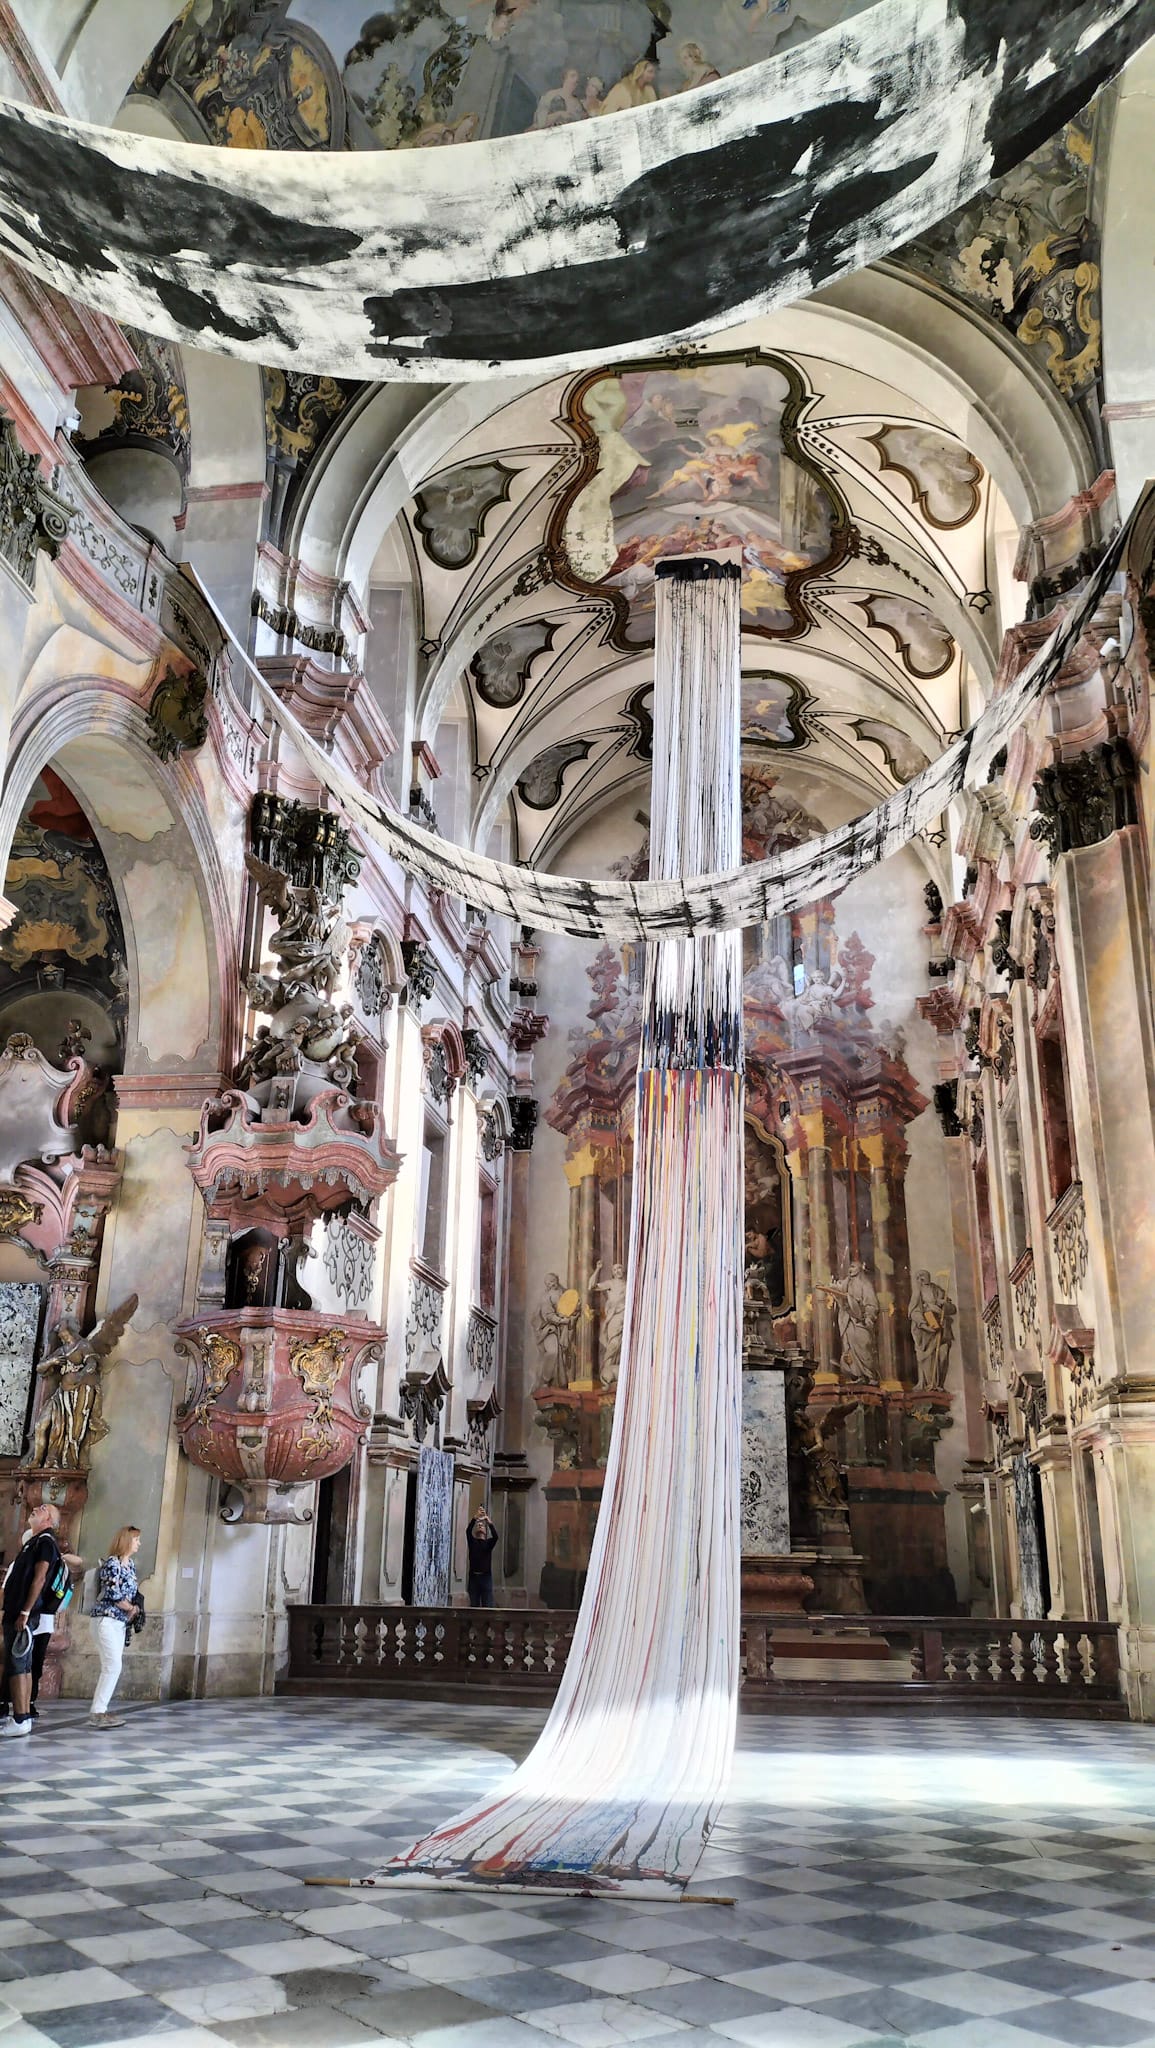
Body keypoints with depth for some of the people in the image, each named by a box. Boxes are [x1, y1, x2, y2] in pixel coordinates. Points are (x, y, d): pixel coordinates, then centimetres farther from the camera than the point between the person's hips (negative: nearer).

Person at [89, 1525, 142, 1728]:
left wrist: (135, 1609, -1)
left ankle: (100, 1710, 10)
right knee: (113, 1666, -13)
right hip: (107, 1619, -9)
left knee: (111, 1667, 6)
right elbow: (114, 1594, -17)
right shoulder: (112, 1563, -11)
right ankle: (97, 1713, -11)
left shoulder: (130, 1565, 15)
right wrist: (131, 1609, -3)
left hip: (121, 1622, 9)